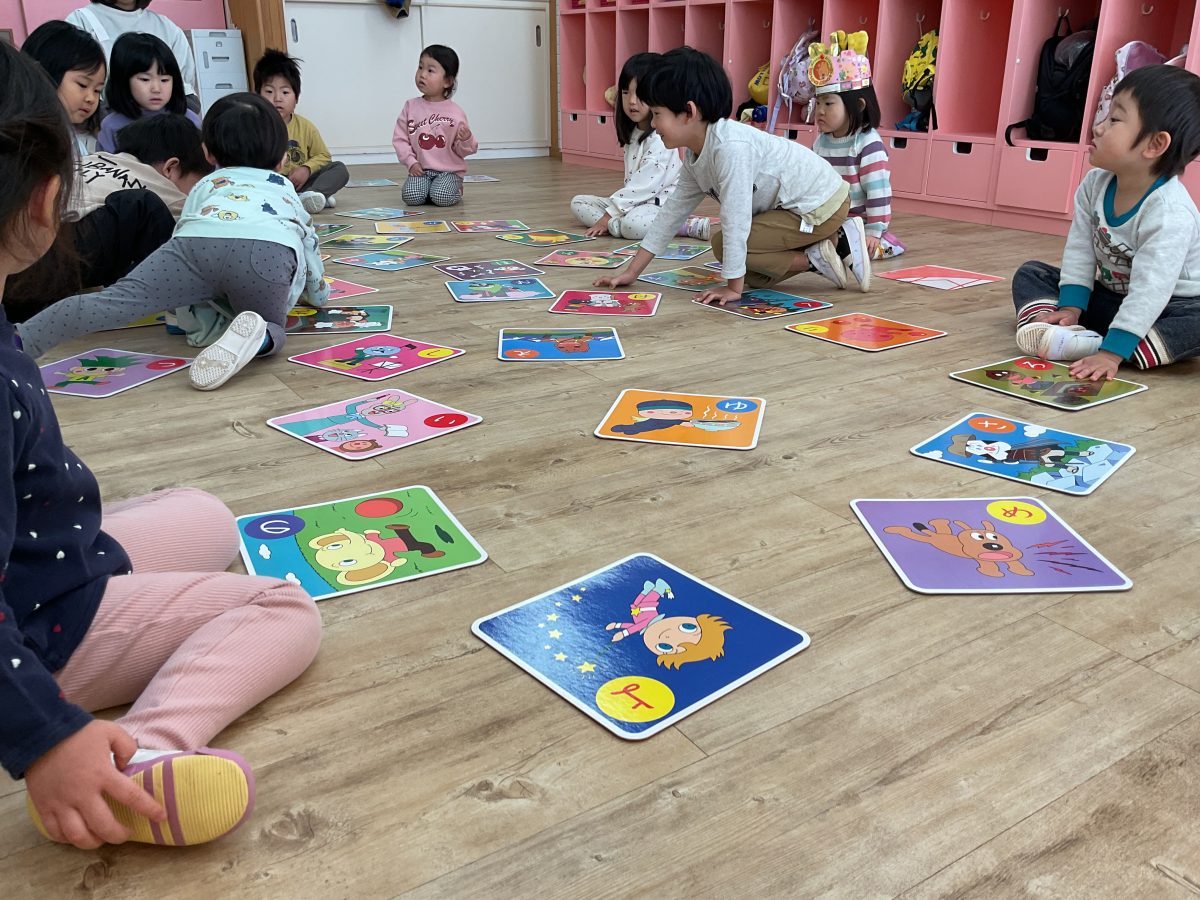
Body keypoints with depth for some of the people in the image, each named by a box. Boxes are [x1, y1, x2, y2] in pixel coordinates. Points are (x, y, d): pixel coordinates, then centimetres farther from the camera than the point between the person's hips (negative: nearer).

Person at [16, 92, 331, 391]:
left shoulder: (204, 185, 45)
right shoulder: (287, 190, 45)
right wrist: (318, 291, 76)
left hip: (197, 239, 1)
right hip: (269, 249, -1)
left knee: (113, 301, -6)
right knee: (271, 330, 17)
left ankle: (17, 341, -27)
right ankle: (252, 337, -18)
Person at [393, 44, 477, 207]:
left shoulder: (455, 112, -1)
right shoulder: (411, 107, 4)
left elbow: (461, 151, 0)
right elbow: (400, 138, 3)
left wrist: (467, 140, -22)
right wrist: (411, 162, -9)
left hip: (449, 170, -1)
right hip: (420, 169, 1)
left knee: (442, 197, -27)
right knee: (412, 197, -24)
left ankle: (456, 189, 8)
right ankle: (428, 187, 10)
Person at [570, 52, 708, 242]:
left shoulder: (660, 138, -18)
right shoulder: (633, 132, 11)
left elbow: (644, 185, -22)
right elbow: (632, 181, 13)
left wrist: (609, 215, -20)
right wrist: (613, 210, 0)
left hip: (658, 202, -9)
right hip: (635, 201, 9)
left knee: (631, 225, -40)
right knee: (578, 202, 3)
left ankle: (690, 226, -24)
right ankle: (616, 223, -20)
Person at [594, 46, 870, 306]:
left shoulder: (729, 147, -28)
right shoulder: (695, 158, 3)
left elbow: (735, 219, -28)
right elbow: (673, 211, 9)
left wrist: (734, 287, -23)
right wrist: (631, 271, 9)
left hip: (821, 204, -9)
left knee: (723, 244, -15)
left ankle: (816, 258, -8)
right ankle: (836, 241, 13)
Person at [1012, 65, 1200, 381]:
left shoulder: (1169, 213, -30)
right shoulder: (1095, 184, -9)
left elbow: (1149, 290, -35)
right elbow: (1079, 250, -4)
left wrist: (1111, 353, -42)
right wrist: (1070, 307, -16)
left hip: (1168, 306, -6)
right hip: (1108, 295, 7)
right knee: (1030, 274, -1)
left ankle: (1090, 345, -42)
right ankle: (1046, 329, -32)